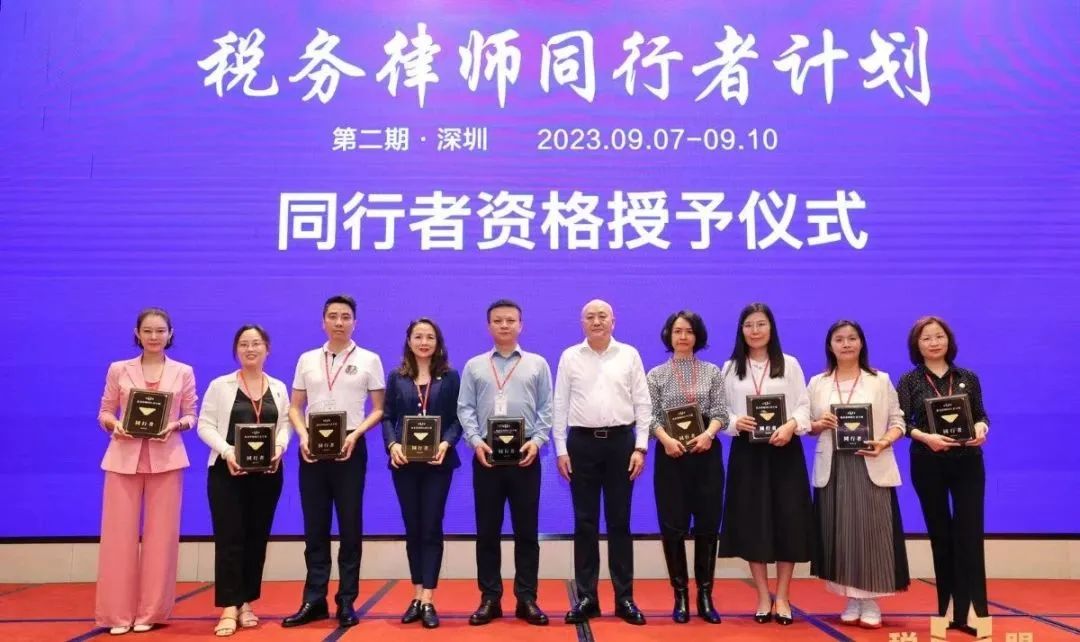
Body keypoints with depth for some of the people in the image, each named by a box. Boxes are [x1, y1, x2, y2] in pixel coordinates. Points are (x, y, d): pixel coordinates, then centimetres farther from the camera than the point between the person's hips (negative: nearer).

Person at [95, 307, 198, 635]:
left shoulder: (184, 372, 7)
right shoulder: (118, 369, 8)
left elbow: (191, 414, 7)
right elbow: (104, 412, 8)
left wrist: (176, 425, -13)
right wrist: (114, 425, -13)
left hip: (166, 459, 0)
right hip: (124, 458, 0)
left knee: (161, 534, 2)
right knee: (119, 534, 0)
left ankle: (150, 611, 13)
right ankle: (118, 613, 10)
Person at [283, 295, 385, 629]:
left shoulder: (369, 360, 2)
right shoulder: (307, 360, 10)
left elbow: (379, 409, 1)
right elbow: (295, 407, 12)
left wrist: (355, 434, -13)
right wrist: (303, 435, -6)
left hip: (350, 448, -2)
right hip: (312, 448, 3)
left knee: (350, 527, 3)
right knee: (315, 528, 7)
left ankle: (346, 602, 12)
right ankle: (314, 600, 16)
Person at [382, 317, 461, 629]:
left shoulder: (449, 377, 4)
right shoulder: (396, 378, 9)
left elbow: (457, 418, 0)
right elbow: (387, 417, 5)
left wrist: (446, 444, -17)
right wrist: (392, 444, -13)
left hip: (438, 461, -2)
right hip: (404, 462, 2)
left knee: (431, 528, 0)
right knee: (412, 528, 9)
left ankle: (427, 600, 3)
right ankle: (417, 596, 20)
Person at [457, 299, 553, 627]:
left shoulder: (537, 364, 8)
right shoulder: (474, 366, 9)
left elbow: (547, 408, 4)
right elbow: (465, 408, 4)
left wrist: (536, 440, -10)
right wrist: (476, 441, -10)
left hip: (524, 455, 0)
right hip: (486, 454, 1)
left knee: (526, 530, 5)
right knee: (487, 530, 6)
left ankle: (526, 599, 14)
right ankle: (489, 598, 16)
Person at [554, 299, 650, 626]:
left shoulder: (629, 355, 4)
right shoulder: (570, 357, 4)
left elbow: (643, 403, 3)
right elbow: (560, 405, 4)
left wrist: (640, 448, -4)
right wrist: (561, 450, -1)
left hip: (620, 441, 0)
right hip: (582, 443, 0)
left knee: (619, 522, 6)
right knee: (585, 523, 6)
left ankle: (625, 598, 15)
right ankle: (586, 597, 15)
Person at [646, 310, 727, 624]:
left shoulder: (712, 372, 8)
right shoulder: (656, 374, 5)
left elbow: (720, 411, 1)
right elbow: (651, 416, -1)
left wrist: (708, 434, -18)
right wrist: (667, 440, -19)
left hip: (706, 453, 1)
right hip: (671, 455, -1)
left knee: (707, 525, 3)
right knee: (673, 526, 1)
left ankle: (705, 597, 14)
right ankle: (681, 596, 13)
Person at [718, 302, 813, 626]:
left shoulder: (790, 364, 6)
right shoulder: (730, 368, 8)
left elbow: (803, 406, 0)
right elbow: (722, 411, 4)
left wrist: (791, 426, -18)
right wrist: (736, 422, -16)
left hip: (784, 450, 0)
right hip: (747, 451, 1)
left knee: (787, 521, 0)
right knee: (752, 523, 2)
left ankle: (782, 598, 13)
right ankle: (763, 598, 14)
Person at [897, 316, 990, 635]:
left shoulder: (968, 378, 6)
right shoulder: (909, 381, 1)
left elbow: (981, 415, 8)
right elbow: (902, 422, -5)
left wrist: (981, 429, -13)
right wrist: (925, 437, -22)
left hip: (967, 463, 1)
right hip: (927, 465, -1)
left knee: (969, 535, -4)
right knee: (940, 535, 9)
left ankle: (970, 611, 0)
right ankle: (949, 609, 21)